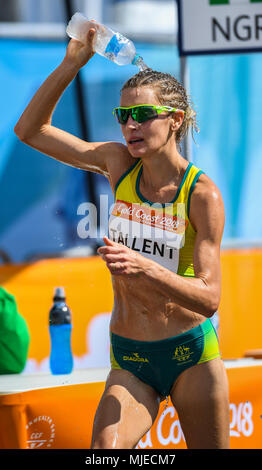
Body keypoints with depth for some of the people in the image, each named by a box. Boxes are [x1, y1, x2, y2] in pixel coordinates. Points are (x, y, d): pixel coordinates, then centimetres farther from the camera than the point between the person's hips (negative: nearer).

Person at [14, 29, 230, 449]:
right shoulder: (119, 164, 0)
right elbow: (30, 129, 2)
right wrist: (72, 63, -10)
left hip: (190, 355, -2)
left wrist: (144, 267, -34)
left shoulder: (202, 193, -13)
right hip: (129, 359, 2)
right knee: (105, 447, -23)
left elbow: (208, 298, -18)